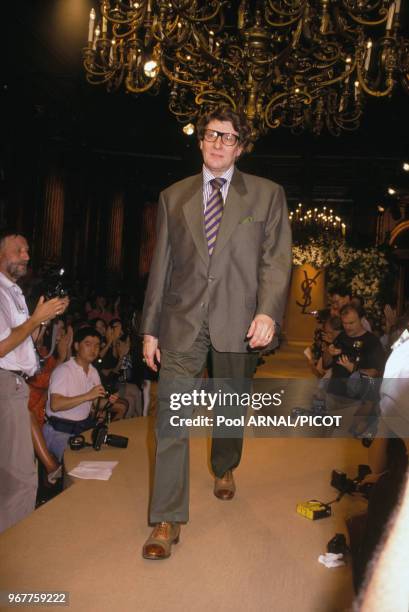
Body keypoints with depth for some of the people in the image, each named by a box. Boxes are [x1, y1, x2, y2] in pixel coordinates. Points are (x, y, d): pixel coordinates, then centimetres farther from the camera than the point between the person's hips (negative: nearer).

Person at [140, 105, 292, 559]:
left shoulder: (267, 194, 6)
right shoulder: (173, 197, 11)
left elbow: (276, 259, -1)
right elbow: (160, 265, 9)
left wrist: (268, 312, -16)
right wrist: (150, 327, 6)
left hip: (238, 321, 0)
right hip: (183, 320, 1)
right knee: (171, 416, -4)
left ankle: (224, 469, 45)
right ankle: (167, 520, 5)